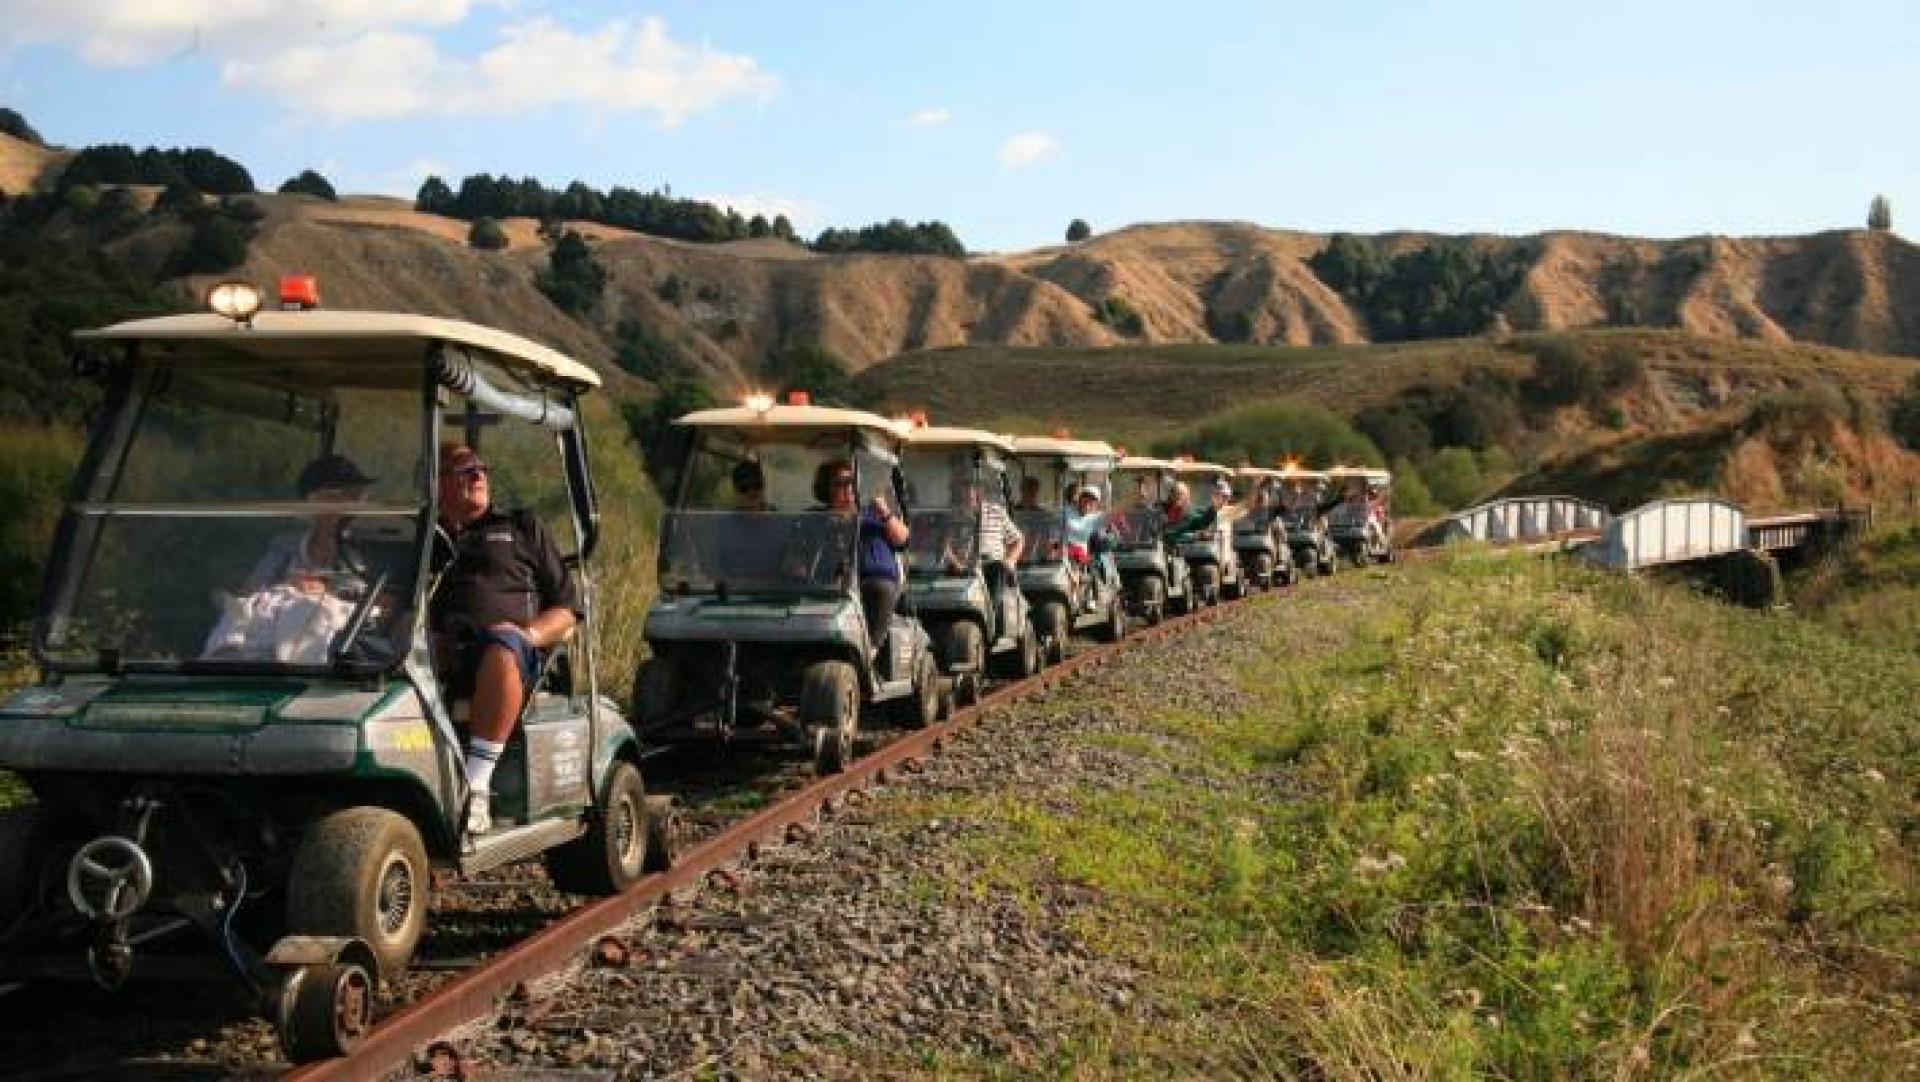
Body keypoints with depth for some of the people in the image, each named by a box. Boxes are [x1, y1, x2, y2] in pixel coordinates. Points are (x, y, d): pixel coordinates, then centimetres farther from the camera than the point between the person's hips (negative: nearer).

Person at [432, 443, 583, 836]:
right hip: (435, 659, 2)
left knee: (503, 645, -38)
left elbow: (568, 608, 16)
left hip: (518, 660, -1)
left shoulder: (520, 528, 23)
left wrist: (526, 636, -5)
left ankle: (476, 787, -40)